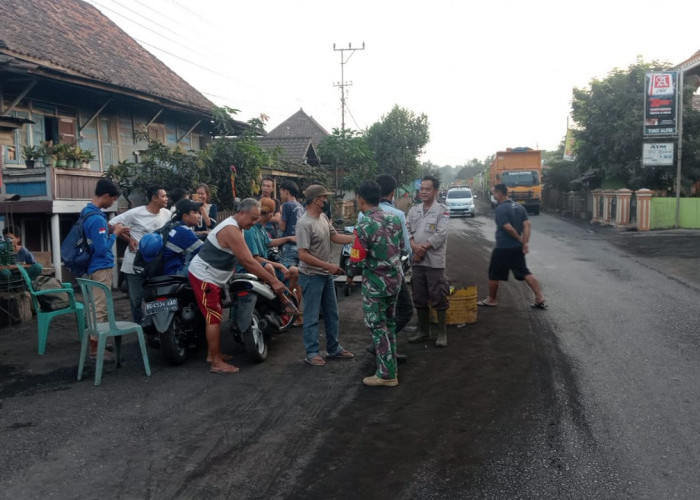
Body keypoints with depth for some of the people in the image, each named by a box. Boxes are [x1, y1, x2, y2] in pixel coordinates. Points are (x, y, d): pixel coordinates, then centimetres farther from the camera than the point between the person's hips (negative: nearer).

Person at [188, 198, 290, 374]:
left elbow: (245, 260, 11)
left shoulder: (235, 227, 9)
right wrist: (273, 281, -24)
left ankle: (213, 354, 26)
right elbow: (249, 262, -27)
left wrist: (267, 277, 5)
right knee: (215, 318, -9)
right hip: (203, 276, -11)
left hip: (211, 277, 11)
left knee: (214, 316, 16)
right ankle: (217, 363, -4)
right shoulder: (231, 230, -24)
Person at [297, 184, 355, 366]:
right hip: (311, 276, -9)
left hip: (327, 274, 9)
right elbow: (303, 255, -23)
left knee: (332, 314, 16)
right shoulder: (304, 223, -21)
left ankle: (334, 349, 29)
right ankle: (312, 352, 14)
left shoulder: (323, 218, 5)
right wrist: (328, 266, -23)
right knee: (312, 316, 2)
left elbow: (336, 237, 8)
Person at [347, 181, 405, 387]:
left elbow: (356, 261, -19)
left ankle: (386, 374, 11)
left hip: (375, 284, -7)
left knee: (378, 327, 5)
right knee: (389, 324, 20)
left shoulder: (364, 226, -21)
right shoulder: (394, 218, 0)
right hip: (395, 279, 7)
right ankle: (390, 366, 32)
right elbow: (402, 249, 8)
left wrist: (350, 273, 2)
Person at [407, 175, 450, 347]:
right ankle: (424, 331, 26)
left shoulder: (442, 210, -4)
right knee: (419, 298, 12)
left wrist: (423, 248, -14)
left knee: (438, 298, -1)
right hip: (417, 260, 5)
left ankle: (442, 333, 11)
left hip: (434, 261, -5)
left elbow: (441, 234, -13)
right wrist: (414, 246, -13)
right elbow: (407, 229, 4)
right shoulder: (414, 210, 11)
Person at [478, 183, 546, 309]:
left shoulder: (501, 209, -16)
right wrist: (525, 242, -3)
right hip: (517, 247, 7)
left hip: (503, 248, -7)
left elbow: (508, 228, -23)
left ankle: (491, 300, 20)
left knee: (494, 274, 8)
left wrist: (520, 239, -9)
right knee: (524, 272, 10)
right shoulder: (519, 207, 8)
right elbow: (527, 225, 1)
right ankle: (539, 298, 4)